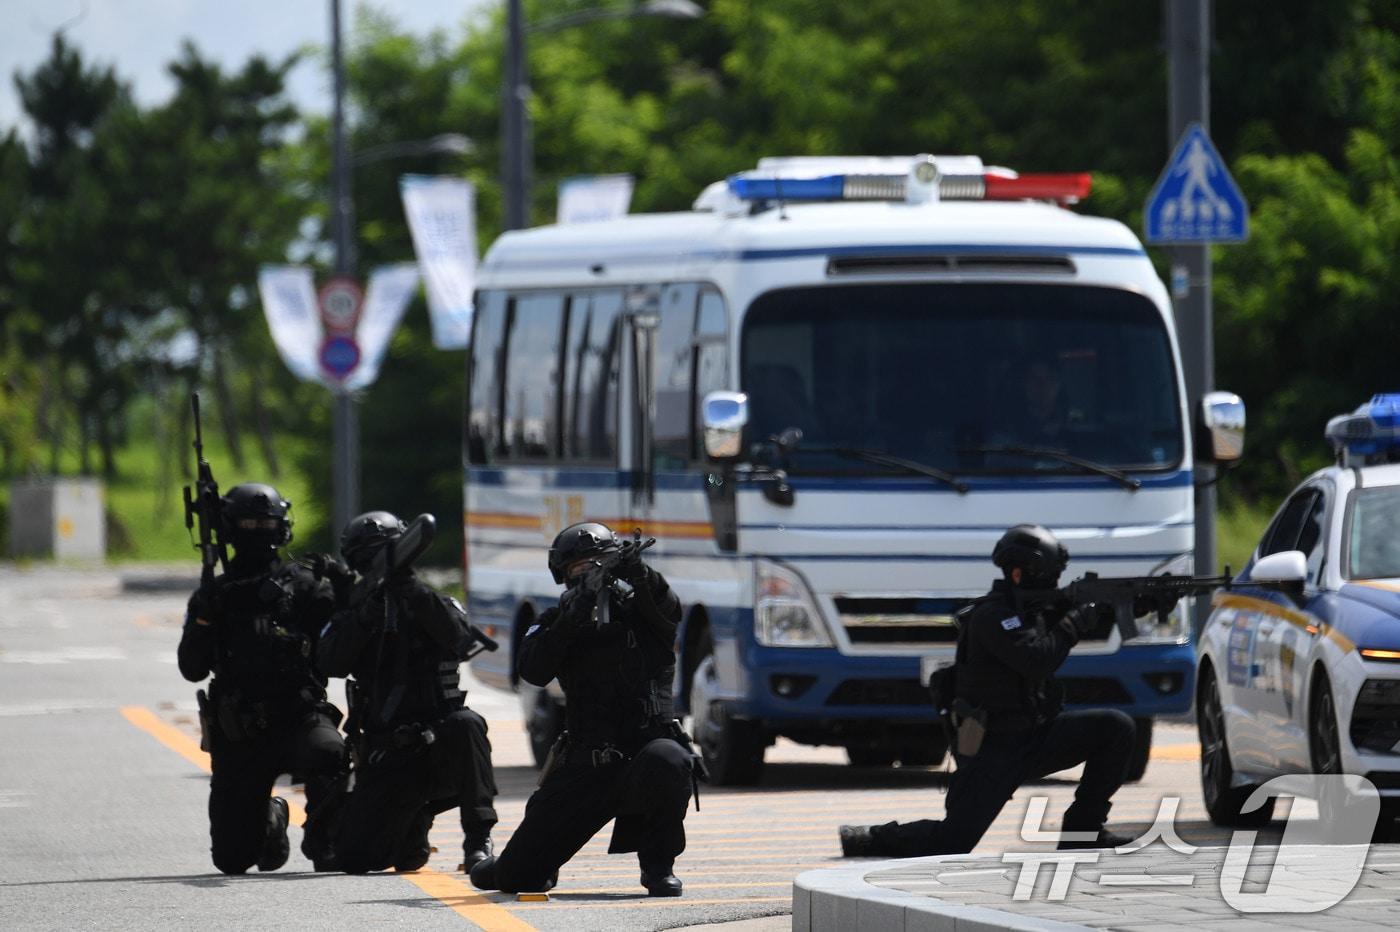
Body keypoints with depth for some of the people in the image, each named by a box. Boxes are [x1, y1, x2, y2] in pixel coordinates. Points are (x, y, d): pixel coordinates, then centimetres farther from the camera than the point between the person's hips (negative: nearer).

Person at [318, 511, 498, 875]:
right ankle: (413, 827, 27)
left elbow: (461, 641, -16)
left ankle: (478, 839, -27)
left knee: (465, 725, -38)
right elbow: (331, 663, -9)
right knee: (354, 858, -7)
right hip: (387, 756, 2)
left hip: (439, 744, -2)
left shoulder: (437, 606, 6)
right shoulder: (354, 615, 8)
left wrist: (416, 594, -23)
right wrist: (365, 614, -21)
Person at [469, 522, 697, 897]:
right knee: (515, 876, -3)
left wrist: (640, 575, -35)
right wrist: (572, 617, -23)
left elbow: (668, 610, -15)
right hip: (584, 765, 1)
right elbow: (533, 670, -9)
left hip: (648, 743, -1)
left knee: (666, 762, -40)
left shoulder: (638, 609, 8)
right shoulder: (557, 622, 9)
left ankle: (658, 866, -15)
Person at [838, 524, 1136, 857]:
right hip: (992, 749, -8)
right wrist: (1072, 625, -16)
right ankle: (870, 839, 14)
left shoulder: (1033, 608, 8)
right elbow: (1036, 662, -29)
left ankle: (1082, 828, 2)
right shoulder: (992, 616, -18)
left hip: (1033, 737, 8)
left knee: (1116, 728, -7)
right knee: (950, 844, -14)